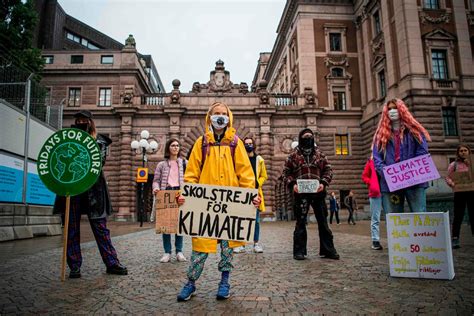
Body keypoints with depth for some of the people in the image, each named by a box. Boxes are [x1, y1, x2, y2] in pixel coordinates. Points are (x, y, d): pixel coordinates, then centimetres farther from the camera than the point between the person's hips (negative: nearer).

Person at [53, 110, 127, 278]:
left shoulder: (99, 141, 9)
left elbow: (100, 161, -5)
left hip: (93, 189, -2)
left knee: (100, 227, 0)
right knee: (72, 228, 4)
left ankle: (112, 263, 4)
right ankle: (74, 266, 13)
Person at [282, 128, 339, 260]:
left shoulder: (319, 154, 12)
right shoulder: (294, 155, 7)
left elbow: (328, 169, 9)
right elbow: (286, 172, 6)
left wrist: (323, 183, -8)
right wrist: (292, 184, -10)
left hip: (318, 192, 2)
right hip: (300, 193, -2)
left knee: (323, 222, 8)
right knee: (300, 222, 4)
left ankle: (328, 250, 18)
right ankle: (299, 251, 11)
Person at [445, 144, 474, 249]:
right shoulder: (454, 165, 5)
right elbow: (448, 177, 3)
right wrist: (452, 184, -16)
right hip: (459, 192, -2)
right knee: (458, 216, 0)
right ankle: (455, 238, 0)